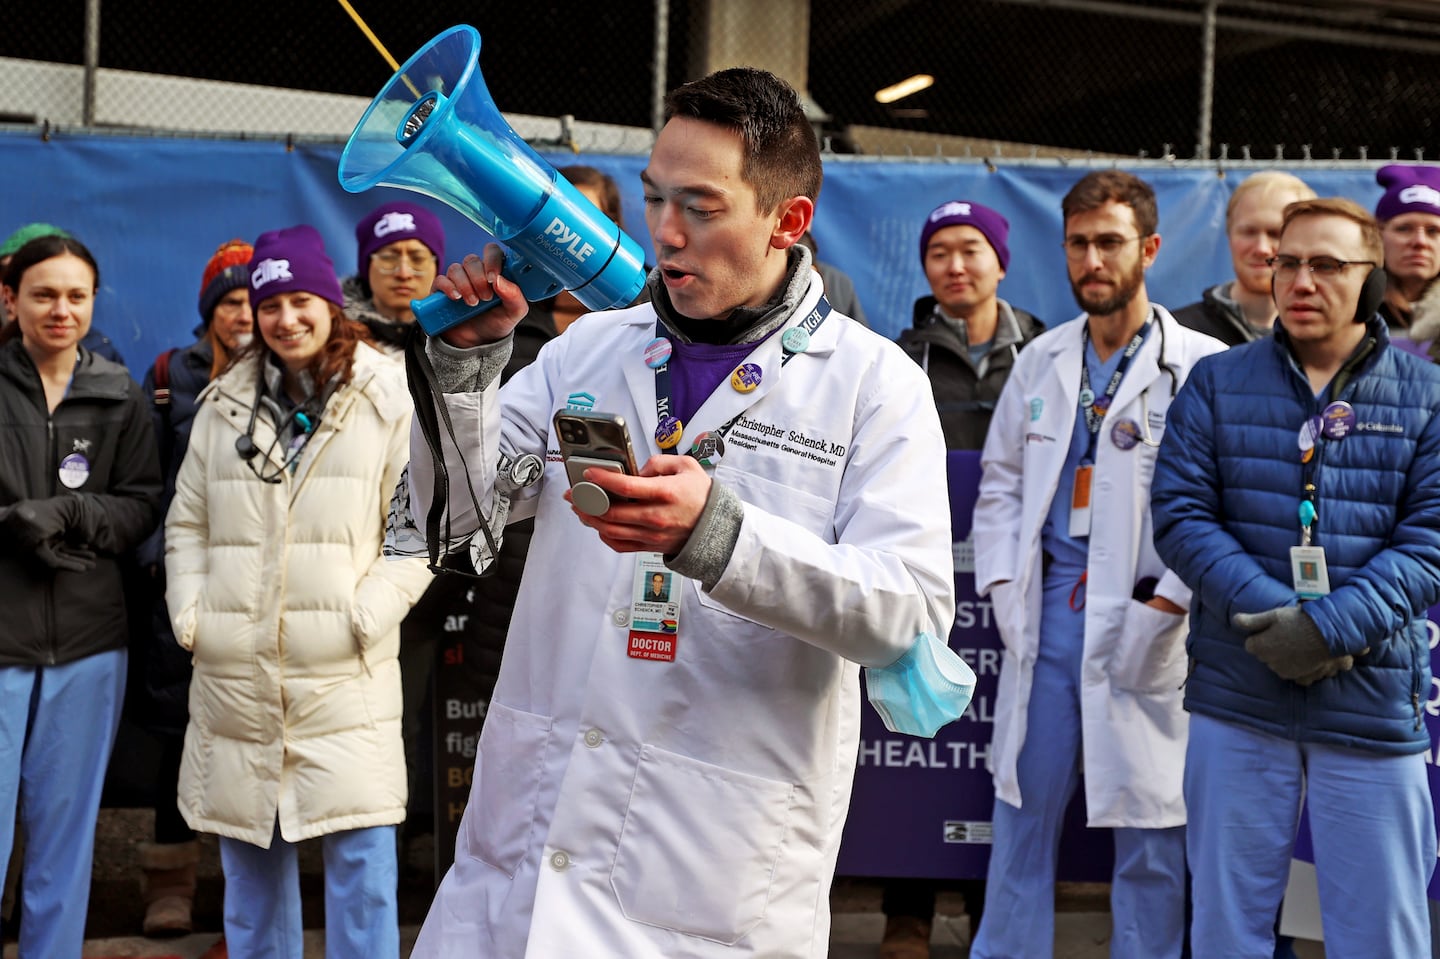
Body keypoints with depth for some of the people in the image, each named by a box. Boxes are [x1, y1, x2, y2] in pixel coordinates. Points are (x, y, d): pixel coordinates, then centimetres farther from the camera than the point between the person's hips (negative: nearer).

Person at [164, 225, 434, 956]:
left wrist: (369, 614, -11)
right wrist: (189, 614, 4)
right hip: (233, 675, 4)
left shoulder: (390, 401, 0)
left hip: (345, 676, -4)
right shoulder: (223, 406, 12)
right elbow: (187, 524, 16)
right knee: (249, 860, 14)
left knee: (361, 854, -5)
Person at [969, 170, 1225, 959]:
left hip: (1142, 620, -4)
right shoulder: (1042, 361, 11)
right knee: (1022, 816, 12)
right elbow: (1000, 480, 16)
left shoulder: (1202, 367, -5)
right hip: (1047, 610, 4)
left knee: (1149, 830, 6)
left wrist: (1166, 607, -15)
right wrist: (1003, 585, 5)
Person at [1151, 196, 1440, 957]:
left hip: (1375, 703, 0)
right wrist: (1266, 610, -16)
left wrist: (1334, 623, -17)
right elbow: (1179, 515, -2)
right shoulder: (1217, 384, 5)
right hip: (1236, 700, 1)